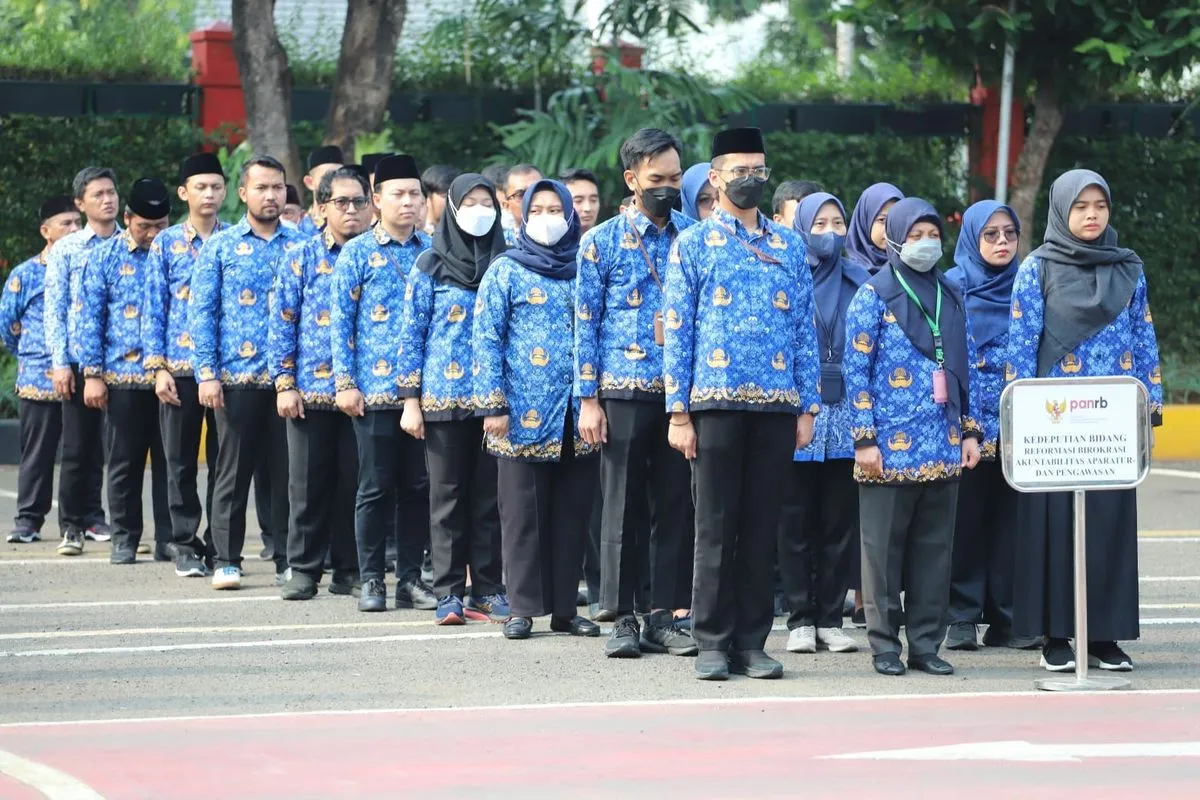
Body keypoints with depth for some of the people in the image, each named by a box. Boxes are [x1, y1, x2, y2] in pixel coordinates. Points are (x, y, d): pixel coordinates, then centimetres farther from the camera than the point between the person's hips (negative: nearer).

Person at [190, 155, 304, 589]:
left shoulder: (302, 246, 8)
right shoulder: (220, 246, 5)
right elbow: (201, 312, 2)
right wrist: (207, 373, -8)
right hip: (236, 377, -1)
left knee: (289, 471, 3)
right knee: (233, 471, 3)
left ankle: (288, 560, 10)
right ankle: (226, 561, 8)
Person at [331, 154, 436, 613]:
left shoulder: (434, 252, 9)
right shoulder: (357, 253, 2)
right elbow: (341, 321, 1)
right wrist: (344, 382, -6)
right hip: (374, 387, -3)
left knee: (418, 485, 5)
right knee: (376, 486, 0)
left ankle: (410, 578, 12)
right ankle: (371, 579, 8)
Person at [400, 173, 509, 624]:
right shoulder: (430, 266, 2)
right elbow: (412, 334, 1)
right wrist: (410, 400, -4)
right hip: (443, 398, -2)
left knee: (490, 496, 3)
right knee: (448, 496, 2)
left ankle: (488, 590, 9)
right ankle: (448, 593, 5)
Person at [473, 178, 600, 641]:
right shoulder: (506, 271, 3)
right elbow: (485, 339, -1)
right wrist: (493, 405, -9)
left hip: (577, 415, 3)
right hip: (524, 413, -3)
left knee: (572, 511, 5)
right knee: (523, 512, 0)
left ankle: (564, 607, 11)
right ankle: (523, 608, 4)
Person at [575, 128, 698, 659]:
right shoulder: (603, 243, 1)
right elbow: (586, 325, 0)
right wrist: (588, 400, -5)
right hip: (623, 393, -2)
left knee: (675, 505, 4)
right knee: (623, 506, 1)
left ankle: (664, 616, 10)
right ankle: (622, 618, 7)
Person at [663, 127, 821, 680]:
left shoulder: (790, 247, 13)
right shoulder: (693, 245, 5)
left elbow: (805, 329, 13)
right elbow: (677, 331, 1)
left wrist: (807, 407, 6)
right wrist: (678, 412, -5)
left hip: (777, 406, 3)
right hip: (716, 403, -3)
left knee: (761, 527, 5)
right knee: (716, 526, -2)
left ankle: (752, 642, 10)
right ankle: (713, 643, 3)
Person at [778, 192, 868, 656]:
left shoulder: (859, 282, 9)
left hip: (846, 420, 2)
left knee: (839, 522, 3)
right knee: (797, 521, 1)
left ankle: (830, 618, 9)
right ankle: (800, 618, 6)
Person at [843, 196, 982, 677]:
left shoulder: (949, 296, 14)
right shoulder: (873, 295, -2)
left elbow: (963, 368, 17)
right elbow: (855, 369, -6)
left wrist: (970, 430, 10)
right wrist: (864, 439, -12)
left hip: (943, 449, 5)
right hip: (891, 447, -5)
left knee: (934, 547, 6)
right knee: (884, 547, 0)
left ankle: (926, 643, 11)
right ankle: (884, 644, 6)